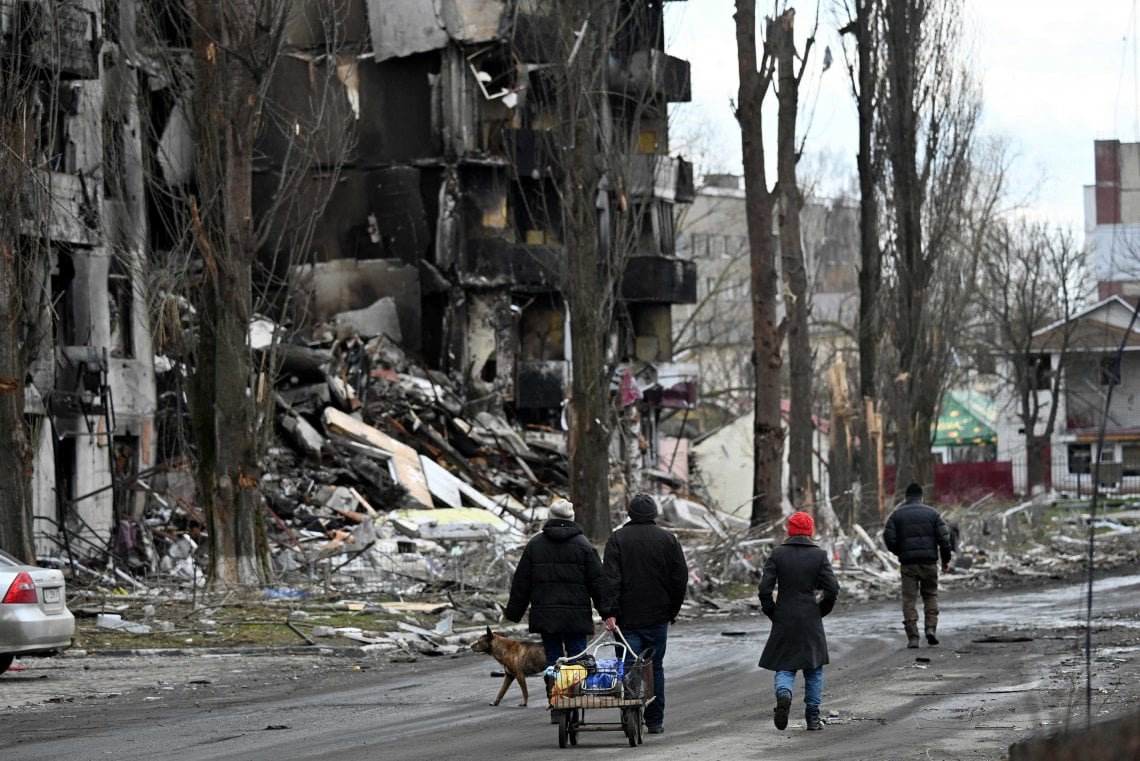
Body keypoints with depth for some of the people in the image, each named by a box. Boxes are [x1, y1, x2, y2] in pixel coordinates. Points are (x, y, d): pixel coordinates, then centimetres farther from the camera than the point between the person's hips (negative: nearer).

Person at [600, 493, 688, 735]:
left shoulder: (617, 539, -1)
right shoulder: (668, 539, 3)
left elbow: (610, 578, -9)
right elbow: (680, 578, 4)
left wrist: (609, 612, -12)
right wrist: (672, 611, 13)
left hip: (627, 616, -1)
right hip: (657, 616, 1)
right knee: (655, 667, 10)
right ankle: (655, 721, 13)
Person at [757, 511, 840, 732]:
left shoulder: (778, 554, -3)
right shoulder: (819, 555, -3)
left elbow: (765, 588, -8)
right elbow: (832, 589, -7)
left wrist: (771, 612, 5)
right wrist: (821, 611, 8)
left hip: (784, 621, 0)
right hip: (811, 621, 0)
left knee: (785, 666, 7)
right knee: (814, 668, 13)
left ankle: (784, 693, -24)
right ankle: (813, 717, 11)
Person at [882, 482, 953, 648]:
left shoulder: (897, 515, 3)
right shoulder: (932, 513, 3)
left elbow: (889, 539, -2)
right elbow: (944, 538, -2)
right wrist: (946, 560, 9)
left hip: (908, 564, 0)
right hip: (929, 562, 0)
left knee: (909, 599, 2)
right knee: (930, 594, 17)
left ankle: (912, 637, -5)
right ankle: (931, 627, 0)